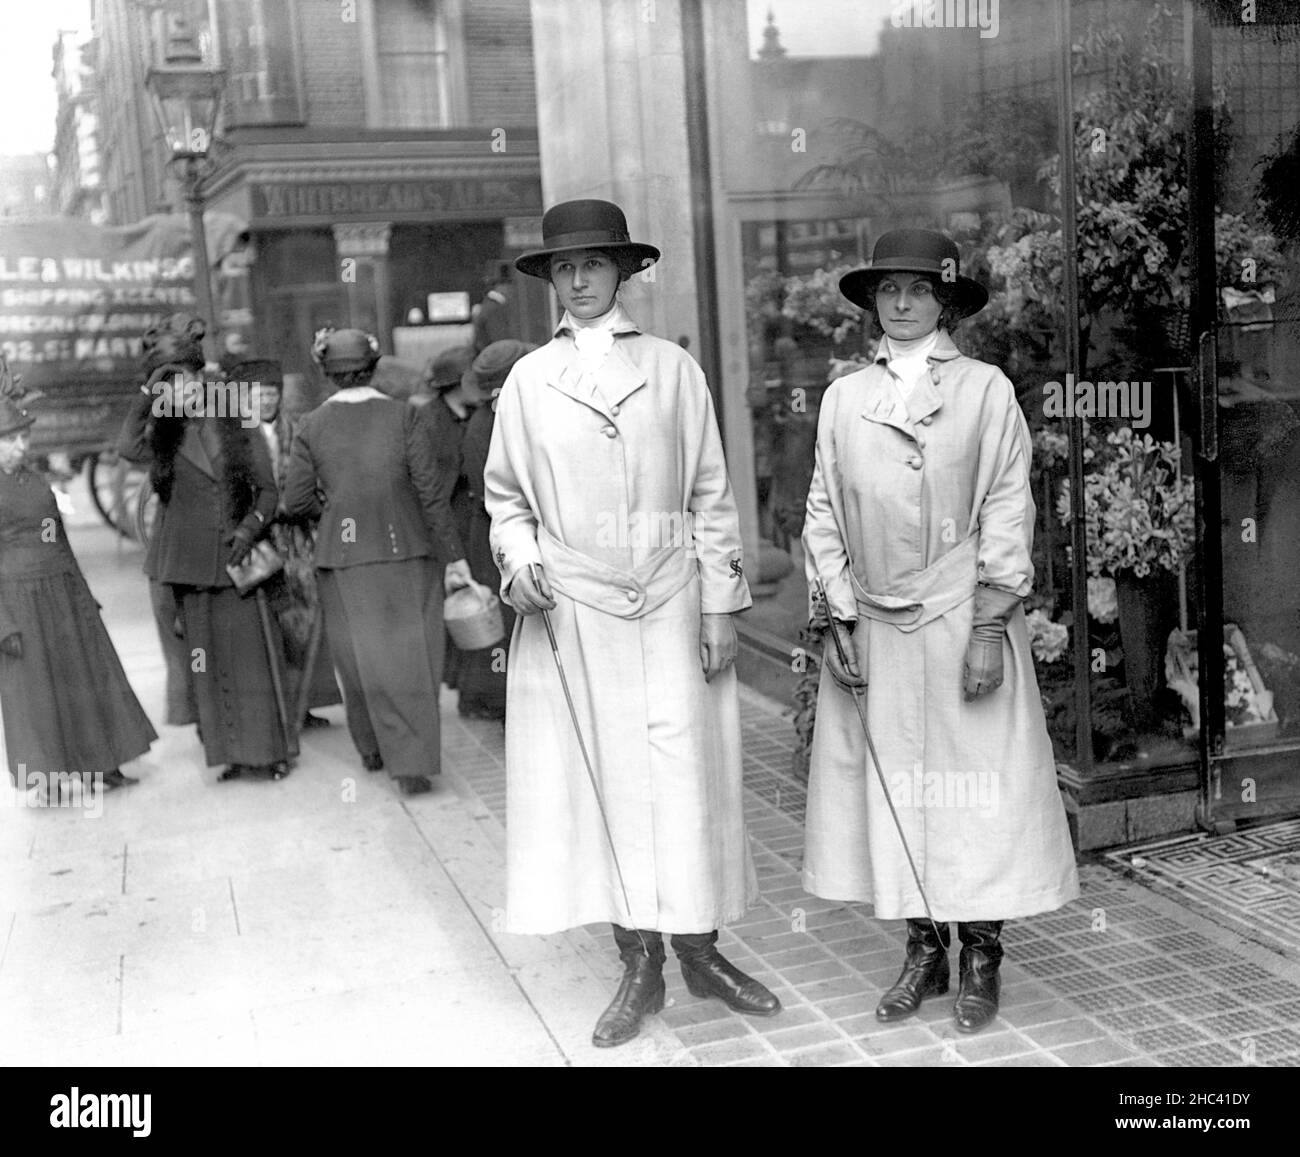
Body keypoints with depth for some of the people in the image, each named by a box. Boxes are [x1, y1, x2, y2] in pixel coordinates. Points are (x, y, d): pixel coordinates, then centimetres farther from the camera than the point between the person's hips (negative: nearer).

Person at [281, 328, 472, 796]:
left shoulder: (311, 427, -3)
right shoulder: (404, 416, -6)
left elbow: (295, 503, -3)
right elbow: (432, 493, -6)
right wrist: (453, 556, -1)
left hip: (344, 554, 1)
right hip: (407, 550, -1)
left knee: (363, 656, 14)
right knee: (412, 654, 5)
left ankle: (374, 748, 28)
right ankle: (413, 761, 0)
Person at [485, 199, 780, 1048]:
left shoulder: (672, 368, 4)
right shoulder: (528, 381, 6)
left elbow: (711, 495, 3)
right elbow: (506, 495, 13)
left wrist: (720, 606, -1)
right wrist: (519, 558, -7)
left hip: (669, 604, -1)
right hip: (570, 609, 1)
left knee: (686, 777, 2)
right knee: (598, 780, 4)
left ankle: (699, 948, 19)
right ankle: (640, 967, 16)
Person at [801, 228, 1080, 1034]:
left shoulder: (985, 390, 0)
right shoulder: (844, 398, 9)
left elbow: (1008, 512, -4)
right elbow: (824, 514, 9)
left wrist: (989, 626, -10)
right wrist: (838, 619, 1)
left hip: (962, 624, -3)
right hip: (875, 629, 3)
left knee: (974, 785, 1)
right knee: (891, 787, 7)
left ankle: (981, 959, 17)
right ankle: (924, 951, 22)